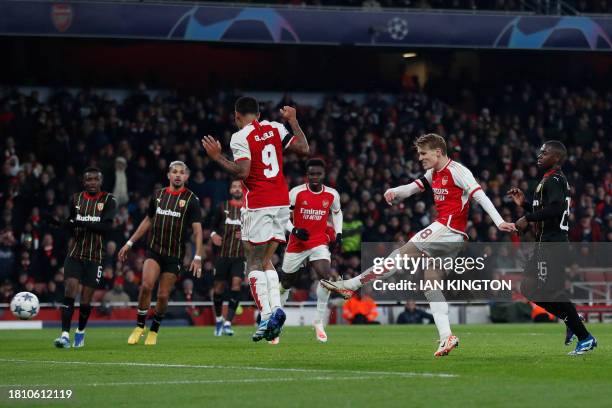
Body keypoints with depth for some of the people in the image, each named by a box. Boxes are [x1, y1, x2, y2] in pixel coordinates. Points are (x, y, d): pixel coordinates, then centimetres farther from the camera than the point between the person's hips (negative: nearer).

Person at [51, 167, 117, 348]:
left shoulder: (108, 200, -5)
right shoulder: (76, 199, 6)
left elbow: (106, 226, -17)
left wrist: (82, 223, -27)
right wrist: (60, 223, -3)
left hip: (95, 257, -2)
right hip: (75, 254, 2)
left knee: (86, 299, 2)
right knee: (70, 291, -16)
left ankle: (81, 332, 28)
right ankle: (65, 335, -20)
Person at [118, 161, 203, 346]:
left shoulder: (191, 199, -2)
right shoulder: (158, 195, 8)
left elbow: (197, 230, -6)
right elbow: (148, 221, 19)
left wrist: (198, 257, -16)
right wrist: (129, 243, 18)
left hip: (174, 255, -1)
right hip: (154, 250, 2)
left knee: (163, 295, -1)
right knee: (146, 285, -20)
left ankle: (154, 330, 22)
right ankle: (139, 326, -4)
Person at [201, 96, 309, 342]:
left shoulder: (240, 137, -8)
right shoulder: (275, 128, 8)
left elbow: (242, 172, -18)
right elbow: (304, 149, 7)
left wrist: (216, 157, -7)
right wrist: (293, 121, 20)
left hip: (258, 205, -6)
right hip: (281, 202, 6)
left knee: (254, 263, 0)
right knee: (266, 261, 15)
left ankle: (266, 316, -12)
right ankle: (275, 307, -5)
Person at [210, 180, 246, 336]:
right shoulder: (223, 207, 8)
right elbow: (214, 225, 17)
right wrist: (213, 235, -3)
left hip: (241, 255, -2)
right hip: (223, 254, 2)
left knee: (236, 283, -18)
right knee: (219, 286, 4)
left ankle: (228, 323, -18)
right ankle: (219, 319, 28)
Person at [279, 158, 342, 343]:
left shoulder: (332, 195, -2)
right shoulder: (297, 192, -12)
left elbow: (337, 212, 20)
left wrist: (338, 233, 7)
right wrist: (294, 230, -20)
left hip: (319, 243, 1)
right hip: (296, 244, -1)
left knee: (325, 275, -24)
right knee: (286, 283, 12)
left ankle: (319, 322, -14)